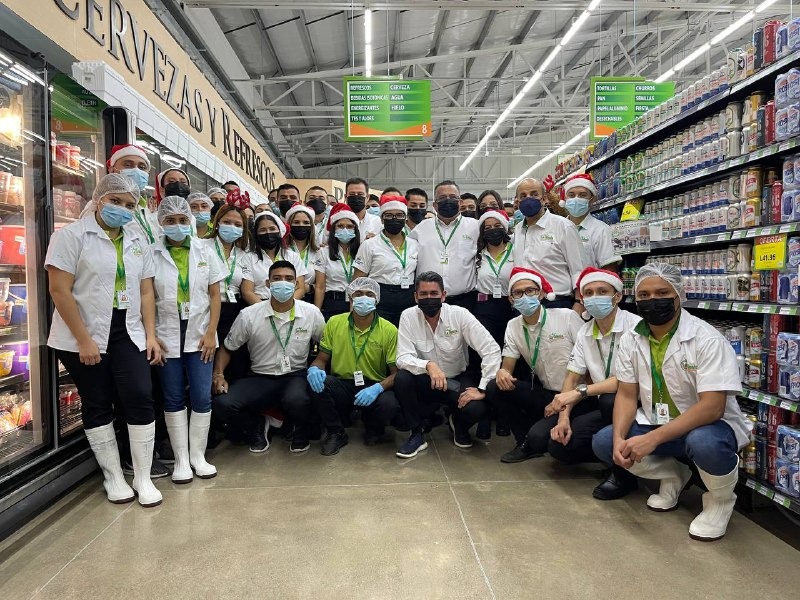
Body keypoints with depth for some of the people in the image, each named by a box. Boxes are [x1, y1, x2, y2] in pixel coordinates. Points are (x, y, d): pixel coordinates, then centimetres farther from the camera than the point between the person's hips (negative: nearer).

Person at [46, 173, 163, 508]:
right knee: (97, 405, 7)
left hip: (128, 334, 4)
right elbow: (60, 291, -11)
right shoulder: (71, 235, -5)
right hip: (84, 337, -3)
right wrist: (83, 340, -15)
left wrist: (151, 335, 2)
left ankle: (143, 478, 8)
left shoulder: (139, 241, 10)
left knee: (141, 399, -5)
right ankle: (113, 477, 22)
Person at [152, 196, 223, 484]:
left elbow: (215, 295, 2)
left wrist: (210, 333, -5)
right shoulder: (152, 255, 0)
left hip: (199, 336, 1)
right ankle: (181, 458, 17)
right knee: (173, 398, 6)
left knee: (202, 397, 1)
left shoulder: (205, 251, 3)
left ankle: (198, 455, 16)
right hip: (167, 336, 0)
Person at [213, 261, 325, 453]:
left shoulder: (312, 313, -3)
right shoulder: (249, 315, -4)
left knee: (296, 401, -37)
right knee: (223, 402, -26)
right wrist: (218, 375, -7)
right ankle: (256, 426, 9)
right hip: (259, 377, 1)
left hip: (295, 375, -1)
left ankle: (301, 432, 3)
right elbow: (227, 348, 9)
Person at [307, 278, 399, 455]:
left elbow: (397, 372, -6)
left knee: (389, 405, -33)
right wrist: (314, 368, -17)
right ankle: (336, 433, -2)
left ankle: (373, 428, 8)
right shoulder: (334, 322, 1)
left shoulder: (389, 330, -6)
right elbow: (321, 358, 8)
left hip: (373, 387, -1)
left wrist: (378, 388, -26)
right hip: (341, 385, 2)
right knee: (317, 384, -28)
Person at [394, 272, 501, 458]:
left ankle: (459, 425, 12)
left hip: (457, 381, 0)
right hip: (425, 383, 1)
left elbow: (492, 350, -17)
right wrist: (428, 365, -39)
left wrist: (483, 389, -23)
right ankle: (416, 435, -5)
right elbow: (403, 358, -19)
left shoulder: (459, 314, -14)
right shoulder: (408, 316, -12)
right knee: (401, 378, -30)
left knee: (476, 408, -29)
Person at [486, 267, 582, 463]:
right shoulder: (513, 326, 4)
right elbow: (507, 367, 2)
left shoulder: (567, 317, -10)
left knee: (538, 436, -29)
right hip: (546, 395, 5)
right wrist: (502, 373, -22)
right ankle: (526, 444, 2)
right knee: (495, 388, -16)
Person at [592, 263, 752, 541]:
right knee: (603, 442, -14)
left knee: (705, 443, -38)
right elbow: (626, 395, -2)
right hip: (656, 424, 6)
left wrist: (652, 439, -36)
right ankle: (673, 476, 14)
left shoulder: (707, 339, -21)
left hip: (709, 425, -5)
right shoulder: (630, 340, -4)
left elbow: (712, 406, -28)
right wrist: (619, 439, -22)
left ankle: (721, 499, -1)